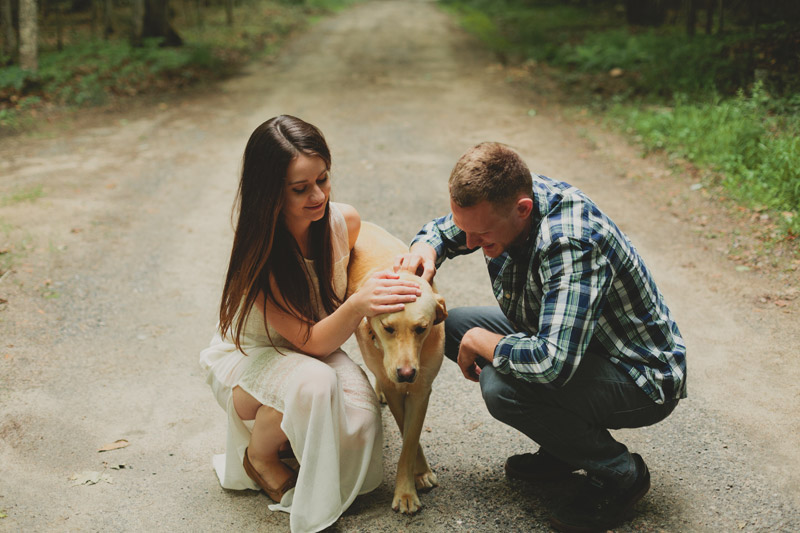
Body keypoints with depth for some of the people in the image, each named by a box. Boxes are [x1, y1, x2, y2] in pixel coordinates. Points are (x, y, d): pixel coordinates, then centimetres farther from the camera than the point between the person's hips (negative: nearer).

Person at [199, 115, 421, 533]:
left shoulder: (344, 221, -16)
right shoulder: (257, 255, -30)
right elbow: (310, 341, -30)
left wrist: (398, 279, -11)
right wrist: (356, 305, -49)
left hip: (318, 349, 4)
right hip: (246, 358, -4)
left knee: (360, 428, -26)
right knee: (313, 383, -38)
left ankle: (288, 437, 9)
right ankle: (258, 456, -6)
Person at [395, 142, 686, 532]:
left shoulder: (571, 244, -36)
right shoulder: (501, 198, -11)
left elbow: (553, 364, -44)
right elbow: (443, 229, 10)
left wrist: (480, 342, -25)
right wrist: (425, 249, -15)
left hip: (643, 380, -9)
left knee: (501, 385, -31)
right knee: (452, 324, 1)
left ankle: (619, 474, -5)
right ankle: (564, 447, 10)